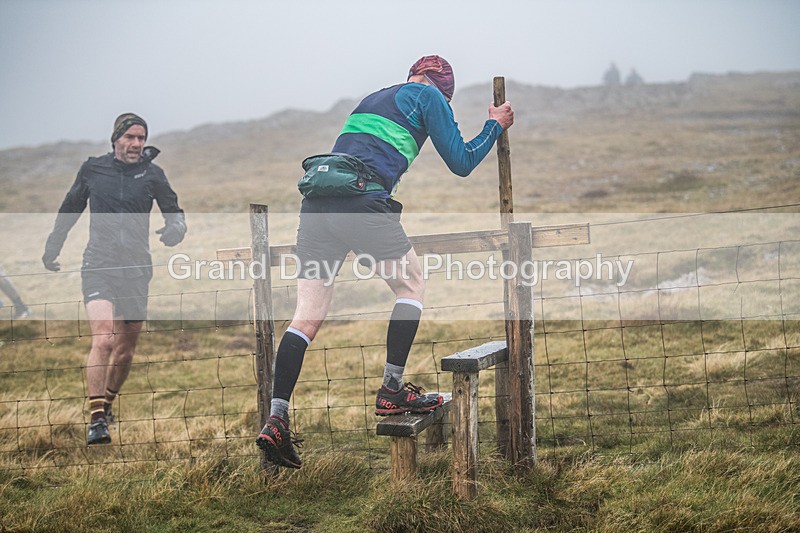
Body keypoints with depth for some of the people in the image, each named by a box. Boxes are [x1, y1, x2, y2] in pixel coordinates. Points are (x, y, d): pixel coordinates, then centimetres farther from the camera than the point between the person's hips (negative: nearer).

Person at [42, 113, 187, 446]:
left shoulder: (152, 174, 4)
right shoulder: (92, 169, 5)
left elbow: (175, 212, 13)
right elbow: (69, 210, 19)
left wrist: (175, 229, -11)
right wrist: (52, 249, 26)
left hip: (136, 269, 2)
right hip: (98, 266, -2)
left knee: (125, 349, 9)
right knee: (103, 339, -20)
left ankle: (107, 403, 33)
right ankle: (96, 420, -21)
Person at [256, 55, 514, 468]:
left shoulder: (372, 100, 34)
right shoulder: (429, 96, 14)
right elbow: (461, 163, 15)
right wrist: (495, 126, 29)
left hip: (316, 200, 6)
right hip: (362, 200, -6)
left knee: (307, 314, 4)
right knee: (411, 283, 14)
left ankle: (276, 419, -5)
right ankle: (392, 392, 7)